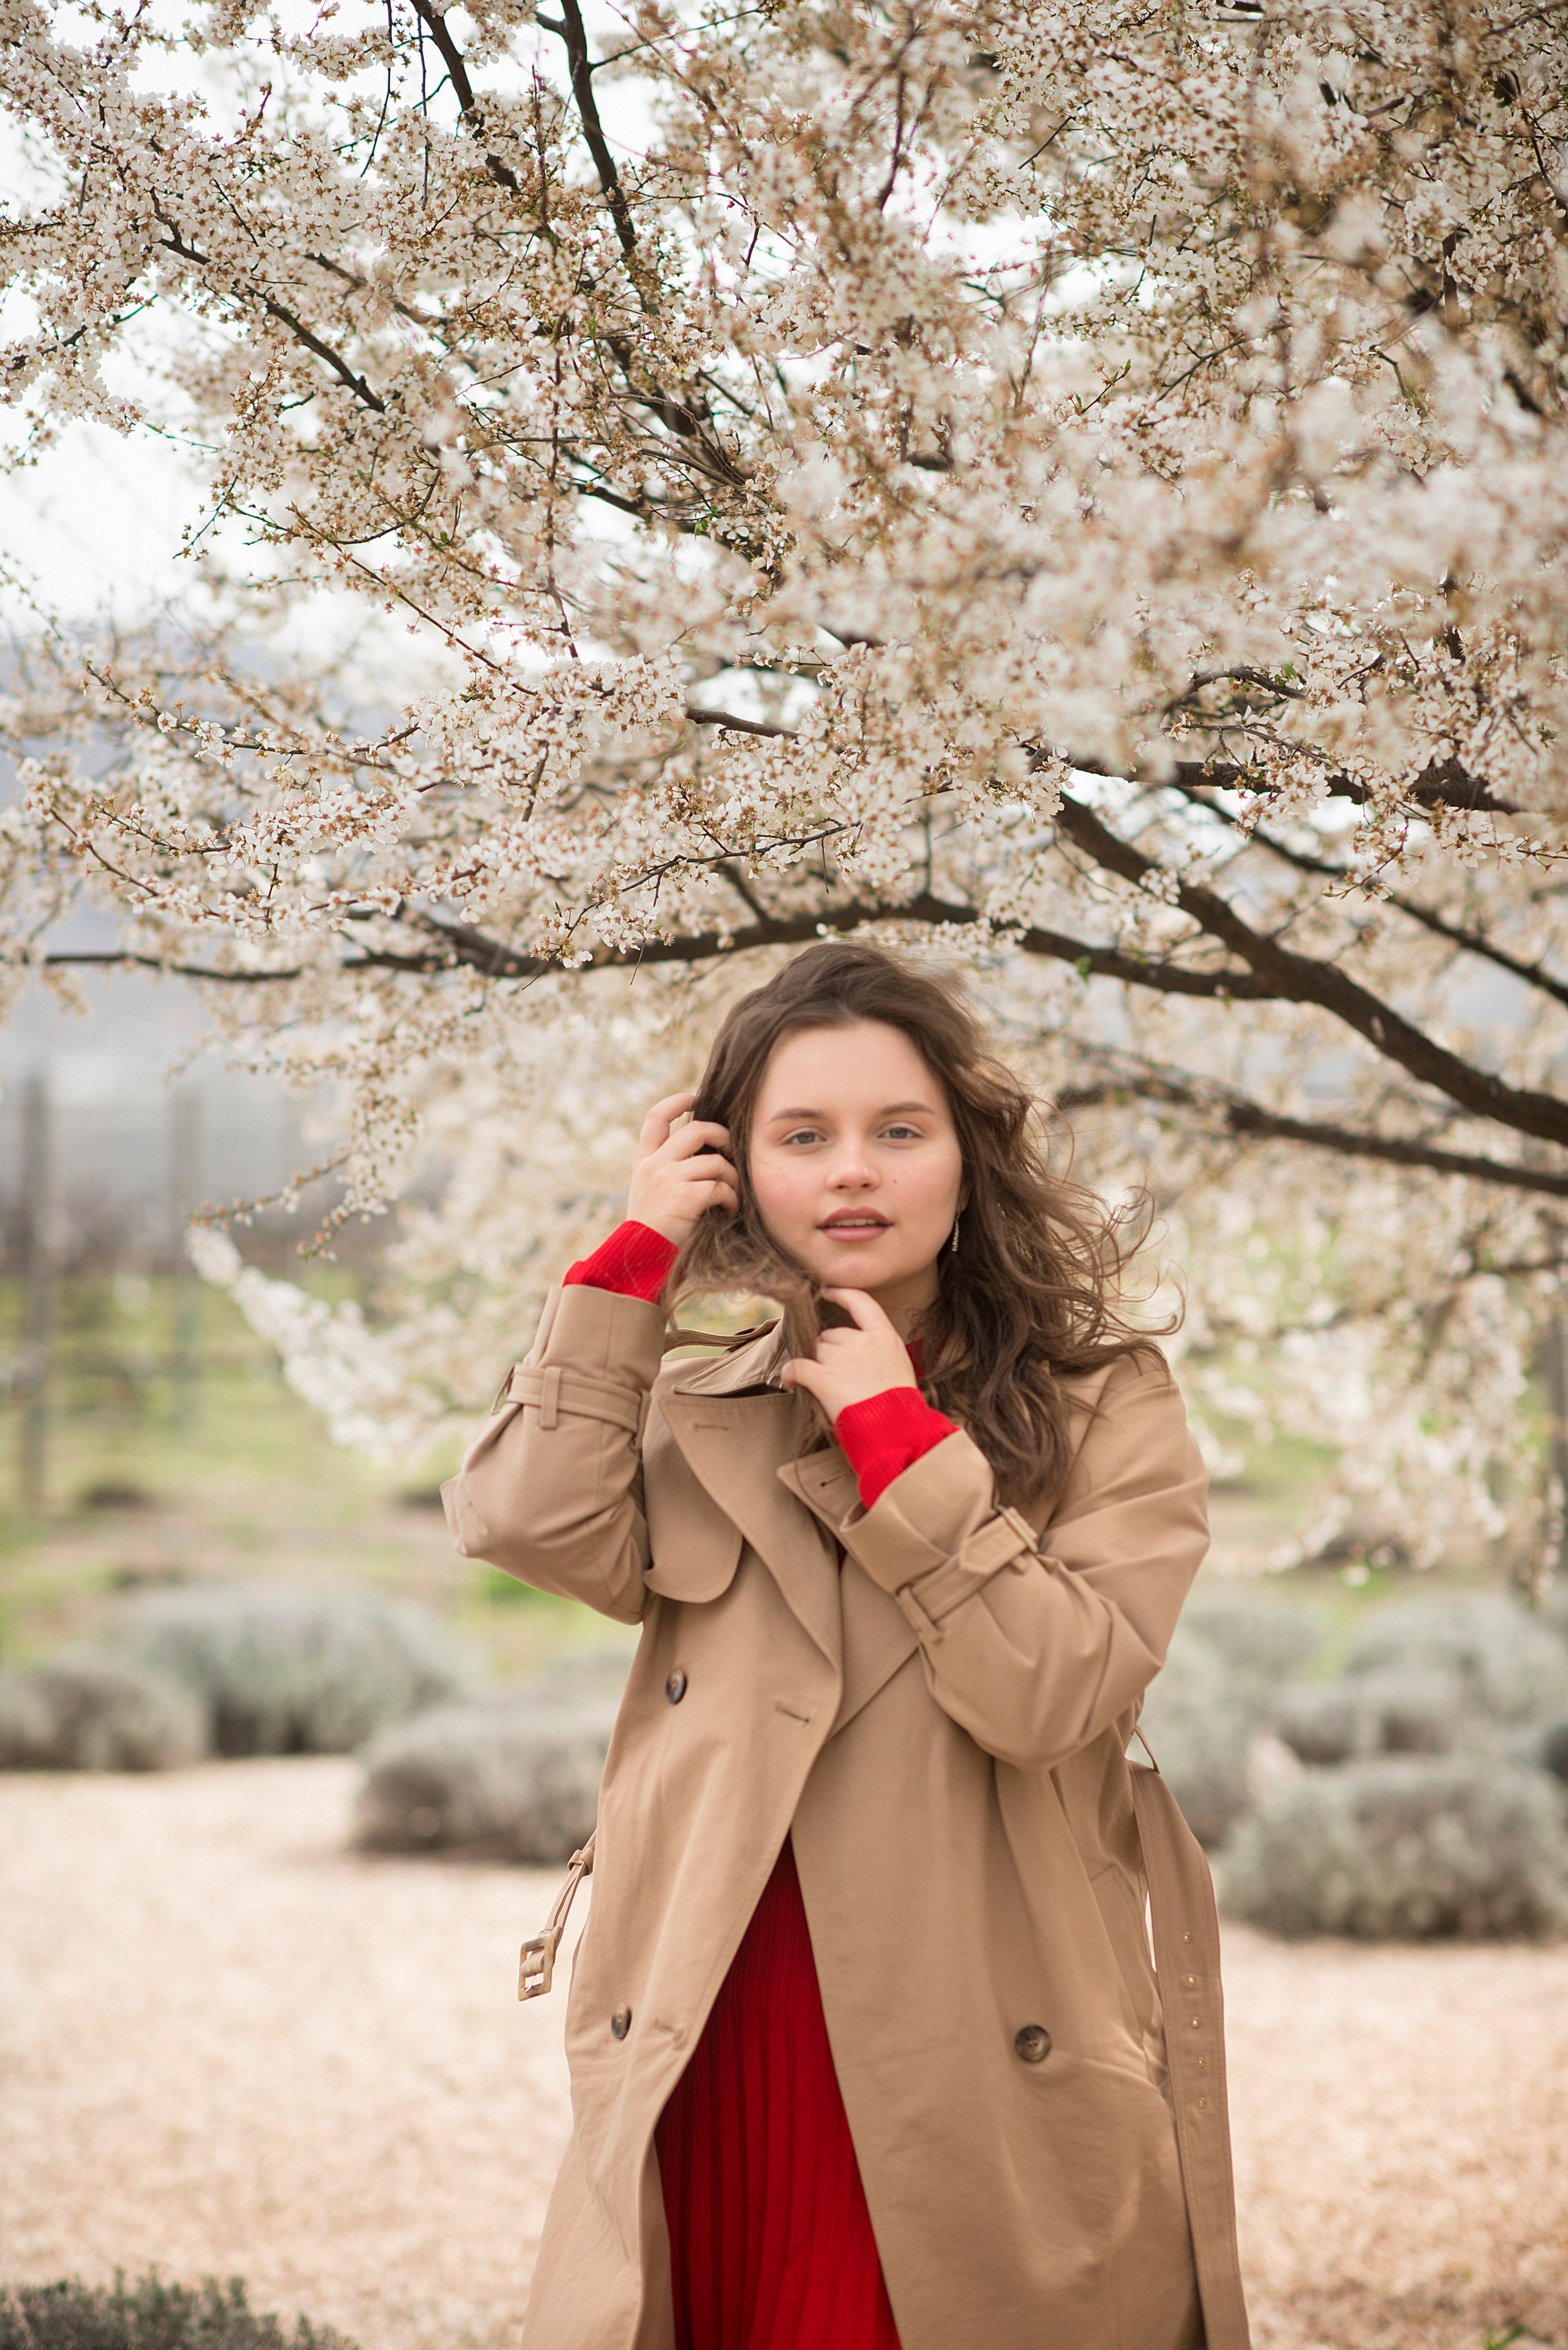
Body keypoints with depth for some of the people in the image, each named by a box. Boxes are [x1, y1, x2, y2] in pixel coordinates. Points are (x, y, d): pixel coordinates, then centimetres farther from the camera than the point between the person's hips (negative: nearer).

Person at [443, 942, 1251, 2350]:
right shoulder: (702, 1421, 13)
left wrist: (893, 1433, -10)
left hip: (979, 2067, -3)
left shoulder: (1105, 1410, 3)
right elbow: (546, 1526, -9)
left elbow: (1053, 1691, -12)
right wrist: (634, 1256, -2)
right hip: (719, 2064, 3)